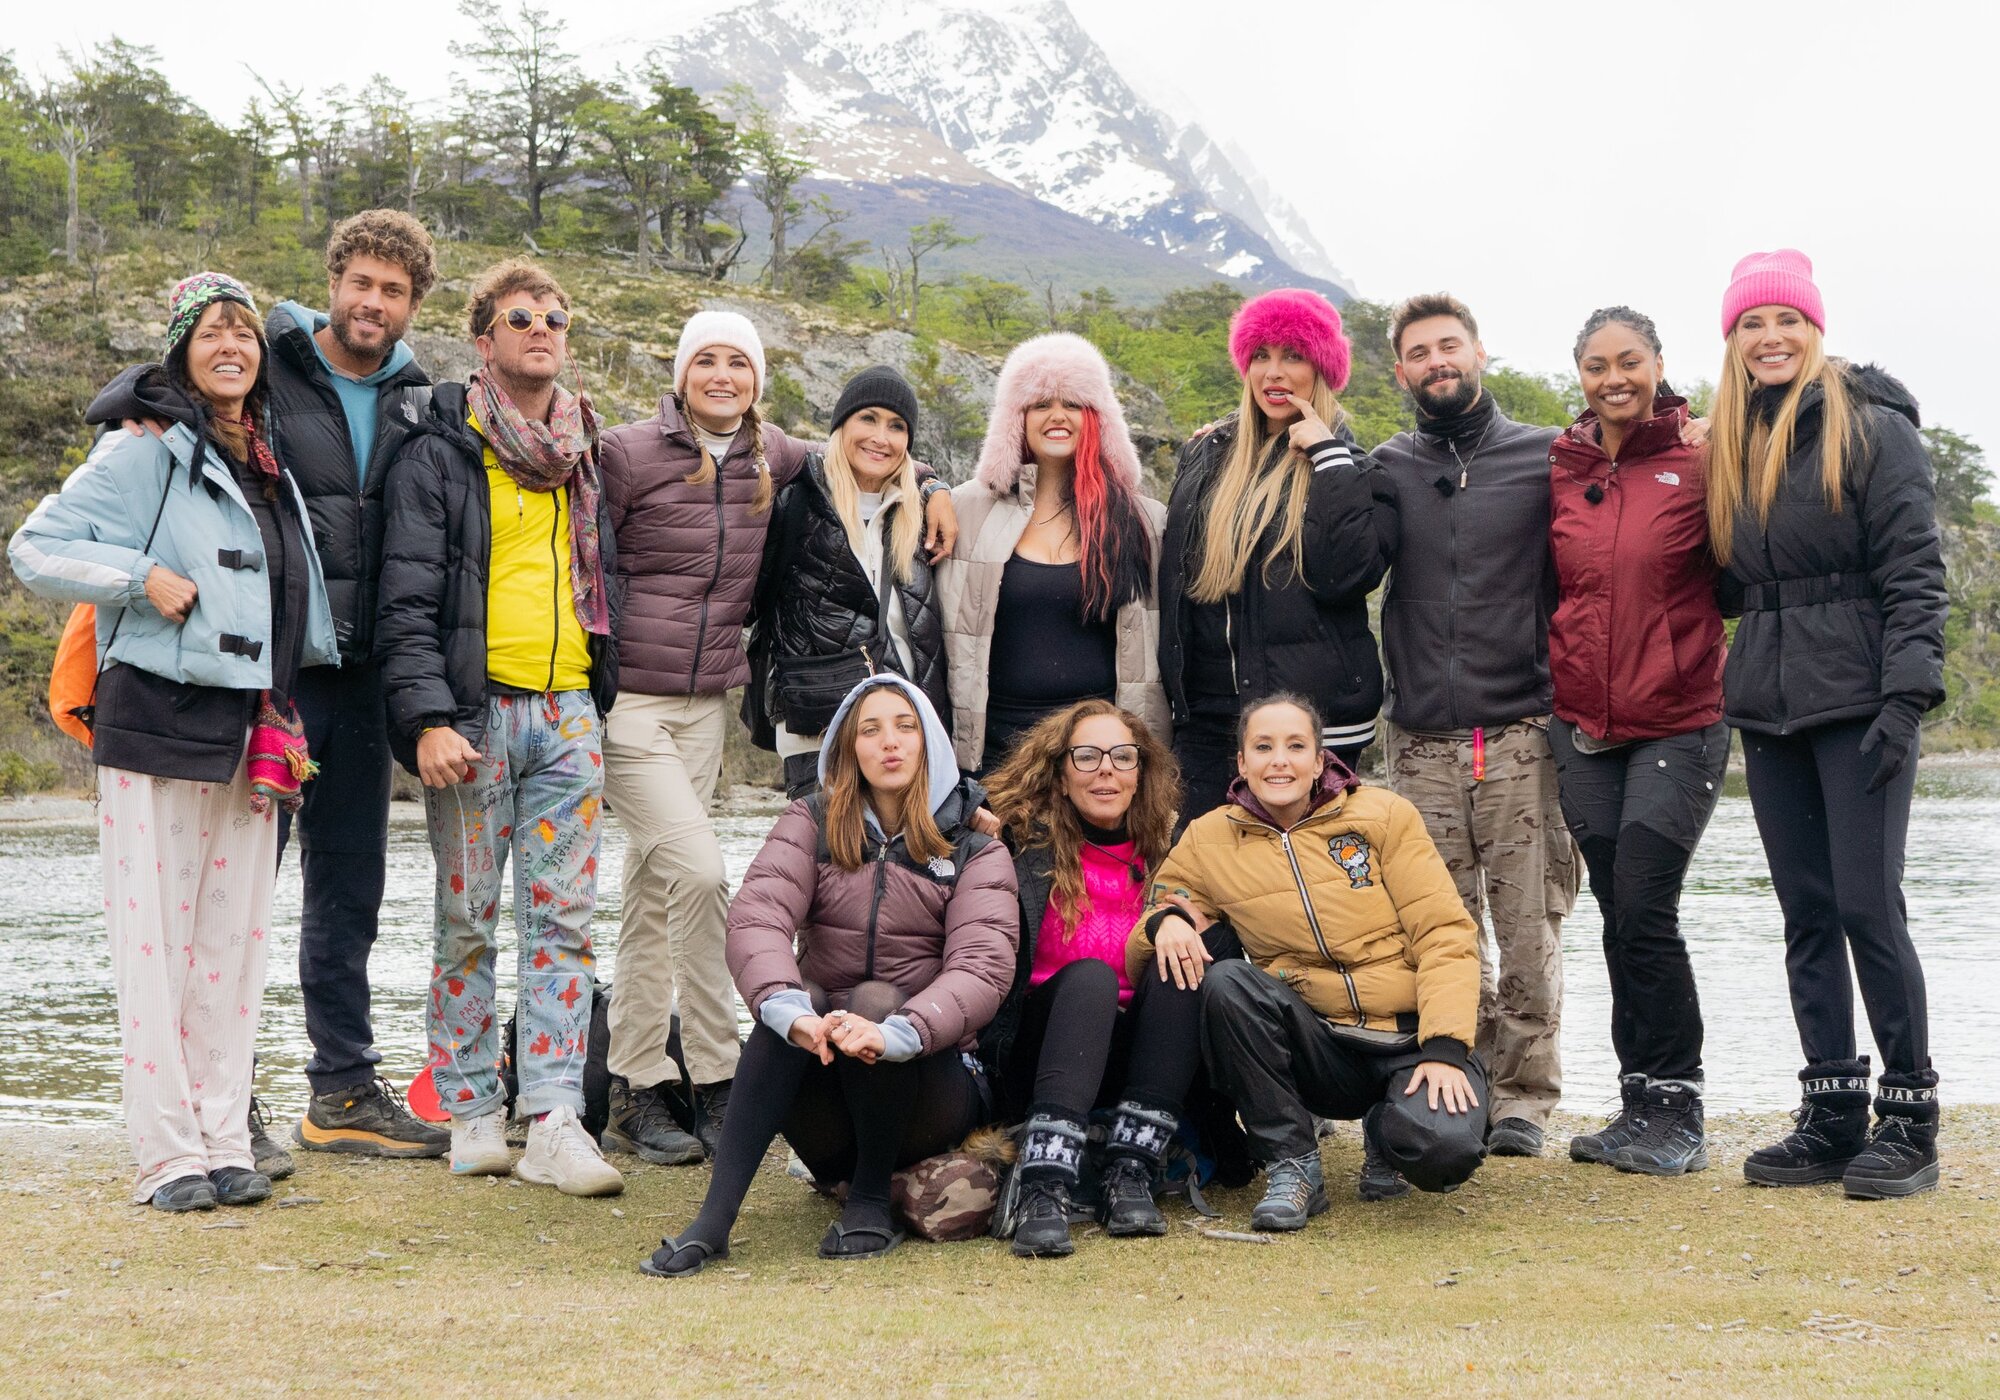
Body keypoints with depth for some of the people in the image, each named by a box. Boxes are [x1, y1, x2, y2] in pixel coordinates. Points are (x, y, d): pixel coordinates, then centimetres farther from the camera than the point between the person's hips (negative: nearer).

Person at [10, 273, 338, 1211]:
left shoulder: (273, 468, 17)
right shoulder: (142, 453, -2)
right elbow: (36, 550, -5)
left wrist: (285, 721, 19)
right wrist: (144, 577, -15)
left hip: (252, 736, 6)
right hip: (157, 721, -6)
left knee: (235, 938, 6)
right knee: (155, 938, -5)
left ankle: (226, 1142, 11)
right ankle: (169, 1153, -1)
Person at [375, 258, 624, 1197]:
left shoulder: (585, 458, 17)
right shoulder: (440, 455, 0)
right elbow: (406, 601, -7)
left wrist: (603, 698, 18)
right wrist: (426, 718, -18)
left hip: (568, 712, 4)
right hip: (475, 712, -4)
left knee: (563, 919, -2)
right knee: (468, 920, 1)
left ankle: (554, 1124, -2)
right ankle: (472, 1116, 10)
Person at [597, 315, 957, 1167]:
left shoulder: (771, 458, 8)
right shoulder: (630, 453, -7)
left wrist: (930, 486, 9)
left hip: (707, 705, 5)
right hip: (625, 702, -5)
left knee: (654, 894, 10)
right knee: (698, 872, -17)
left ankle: (634, 1090, 16)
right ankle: (715, 1079, -5)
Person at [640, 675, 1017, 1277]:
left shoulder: (975, 850, 1)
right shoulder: (812, 823, 6)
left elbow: (982, 968, -16)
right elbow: (755, 918, -13)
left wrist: (895, 1034, -36)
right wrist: (790, 1010, -35)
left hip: (929, 1077, -1)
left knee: (874, 998, -30)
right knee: (794, 1000, -29)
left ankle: (871, 1196, -12)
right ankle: (712, 1220, -37)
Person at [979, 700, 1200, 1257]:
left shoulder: (1165, 852, 9)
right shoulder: (1025, 841, -1)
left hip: (1132, 1062, 3)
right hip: (1033, 1060, -3)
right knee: (1089, 976, -31)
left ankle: (1130, 1173, -30)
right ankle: (1043, 1189, -45)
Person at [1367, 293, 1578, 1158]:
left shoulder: (1545, 457, 7)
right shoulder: (1388, 469, 12)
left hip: (1524, 736, -2)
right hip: (1421, 741, 2)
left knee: (1528, 930, -2)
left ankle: (1524, 1098, 8)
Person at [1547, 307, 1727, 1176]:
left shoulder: (1699, 458, -4)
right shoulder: (1562, 469, 8)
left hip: (1677, 724, -4)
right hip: (1583, 728, 4)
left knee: (1645, 911, -11)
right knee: (1619, 917, 8)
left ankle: (1673, 1111, 3)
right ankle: (1644, 1107, 17)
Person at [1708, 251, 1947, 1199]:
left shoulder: (1873, 430, -3)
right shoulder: (1731, 450, 15)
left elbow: (1913, 572, -10)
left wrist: (1906, 694, -17)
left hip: (1857, 698, -6)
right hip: (1768, 708, 6)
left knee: (1867, 905, -7)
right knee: (1806, 913, 7)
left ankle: (1909, 1121, 3)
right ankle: (1833, 1116, 12)